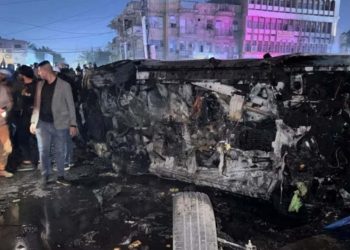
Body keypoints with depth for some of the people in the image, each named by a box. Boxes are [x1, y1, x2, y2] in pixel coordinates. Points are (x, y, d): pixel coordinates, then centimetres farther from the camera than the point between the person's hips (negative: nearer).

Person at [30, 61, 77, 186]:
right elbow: (36, 104, 13)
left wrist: (73, 124, -7)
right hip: (42, 123, 3)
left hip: (59, 124, -3)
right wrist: (33, 121, 6)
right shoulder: (40, 85, 9)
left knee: (60, 151, 6)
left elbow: (70, 106, -4)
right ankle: (45, 175, 19)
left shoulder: (64, 85, -4)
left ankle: (60, 176, 19)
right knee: (43, 151, 2)